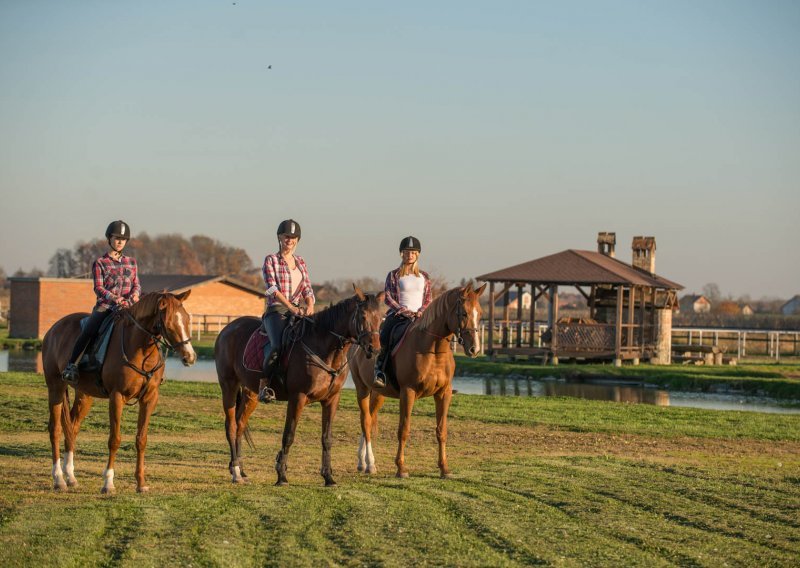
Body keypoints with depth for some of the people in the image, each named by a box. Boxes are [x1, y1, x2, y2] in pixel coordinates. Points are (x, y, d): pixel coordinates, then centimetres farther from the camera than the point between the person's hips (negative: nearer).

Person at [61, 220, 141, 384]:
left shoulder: (131, 262, 17)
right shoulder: (100, 263, 5)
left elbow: (136, 284, 16)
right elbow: (99, 288, -4)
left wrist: (135, 293, -9)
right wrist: (114, 298, -21)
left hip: (128, 307, 4)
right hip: (105, 306, -4)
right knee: (88, 330, -29)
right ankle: (71, 366, -26)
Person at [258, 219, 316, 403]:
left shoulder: (301, 262, 18)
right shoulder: (270, 260, 3)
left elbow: (307, 289, 14)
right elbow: (272, 288, -9)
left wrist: (310, 305, -9)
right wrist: (290, 307, -20)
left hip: (300, 310, 5)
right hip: (276, 310, -5)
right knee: (278, 344, -31)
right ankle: (264, 385, -25)